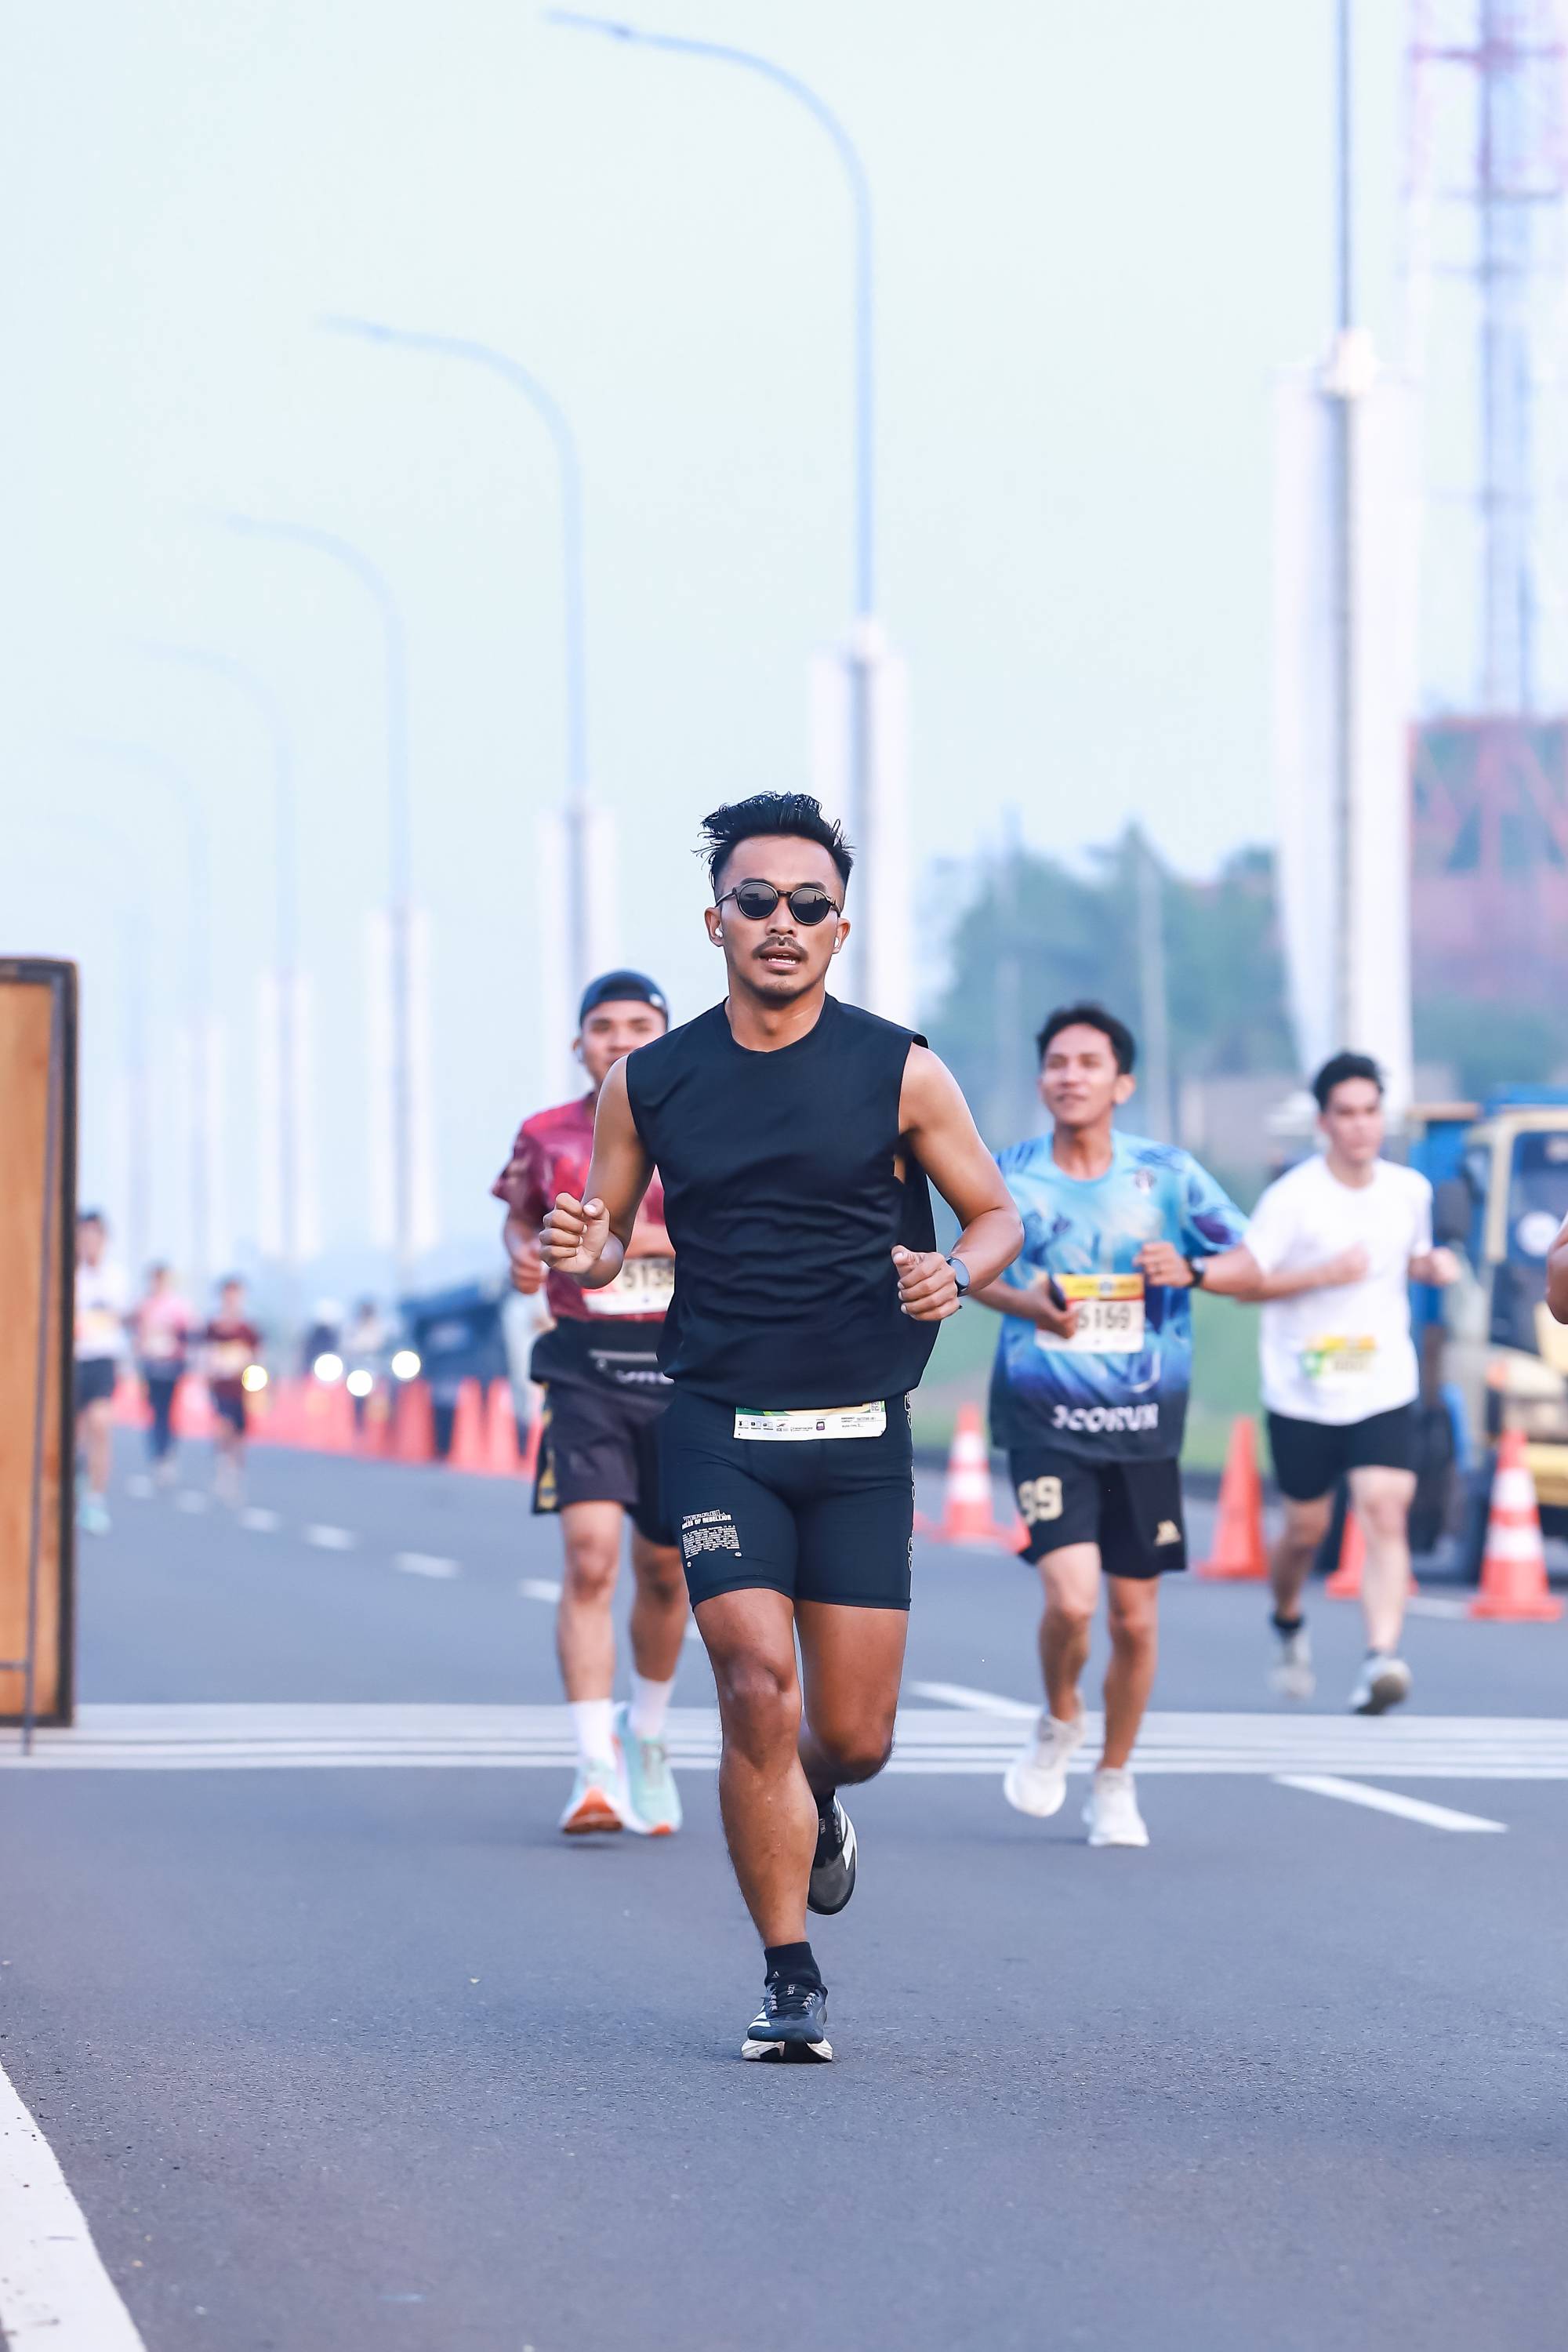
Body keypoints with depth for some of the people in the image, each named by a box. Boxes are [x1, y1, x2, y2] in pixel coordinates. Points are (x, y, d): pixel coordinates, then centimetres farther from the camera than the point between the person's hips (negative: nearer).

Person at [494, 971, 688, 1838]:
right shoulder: (546, 1137, 5)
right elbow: (520, 1214, 22)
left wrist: (654, 1238, -16)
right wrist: (520, 1253, -1)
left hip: (684, 1369, 1)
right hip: (586, 1368, -1)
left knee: (664, 1570, 13)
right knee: (589, 1558, -17)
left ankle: (647, 1735, 39)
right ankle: (595, 1768, -20)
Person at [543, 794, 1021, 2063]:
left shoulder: (901, 1073, -1)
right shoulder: (649, 1083, 3)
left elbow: (998, 1214, 8)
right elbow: (607, 1242, 12)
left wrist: (954, 1273, -15)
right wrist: (581, 1256, -12)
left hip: (861, 1435, 0)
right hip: (720, 1427, 0)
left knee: (853, 1734, 1)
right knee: (758, 1693, -15)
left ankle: (813, 1807, 40)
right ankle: (791, 1981, -3)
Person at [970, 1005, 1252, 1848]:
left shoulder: (1167, 1174, 0)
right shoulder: (1010, 1175, -1)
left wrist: (1190, 1269, -14)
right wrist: (1021, 1301, -7)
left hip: (1143, 1422, 2)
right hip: (1045, 1421, -2)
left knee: (1135, 1617, 6)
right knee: (1071, 1597, -19)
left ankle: (1114, 1783, 26)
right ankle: (1059, 1723, 12)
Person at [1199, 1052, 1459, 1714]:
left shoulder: (1411, 1190, 4)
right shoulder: (1293, 1198, -10)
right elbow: (1244, 1280, -10)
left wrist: (1432, 1264, -1)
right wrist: (1325, 1274, -21)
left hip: (1386, 1391, 2)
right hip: (1303, 1393, -2)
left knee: (1386, 1515, -17)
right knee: (1306, 1529, 10)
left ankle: (1381, 1659, -27)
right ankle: (1288, 1624, 42)